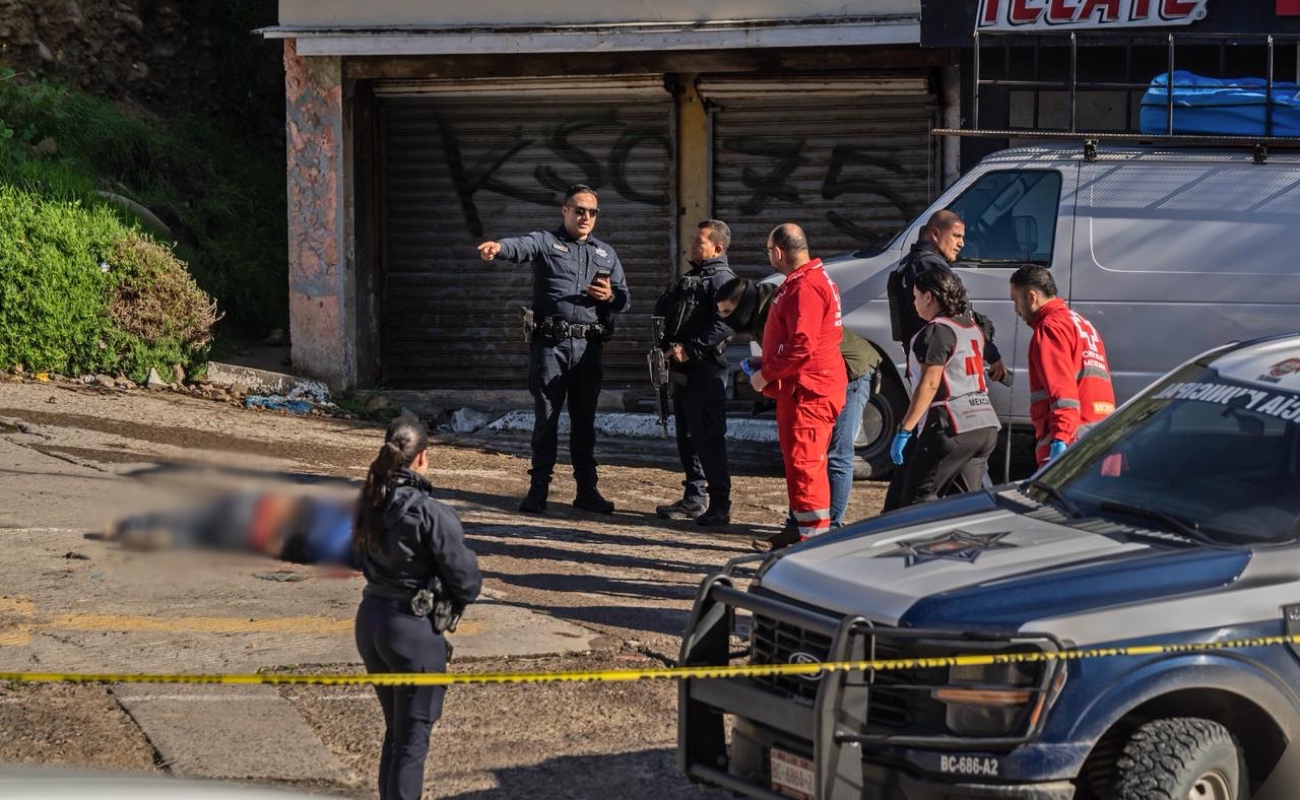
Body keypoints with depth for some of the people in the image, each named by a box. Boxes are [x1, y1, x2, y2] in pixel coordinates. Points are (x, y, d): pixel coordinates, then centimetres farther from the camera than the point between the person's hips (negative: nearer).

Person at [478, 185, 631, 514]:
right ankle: (538, 490, 5)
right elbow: (522, 246, -20)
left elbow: (626, 299, 19)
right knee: (546, 419, 0)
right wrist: (498, 247, -44)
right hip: (550, 345, -3)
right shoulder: (546, 242, 3)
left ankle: (587, 490, 14)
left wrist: (610, 297, -6)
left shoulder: (606, 254, 17)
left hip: (588, 347, 4)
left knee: (585, 421, 8)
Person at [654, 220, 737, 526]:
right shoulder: (690, 277, 20)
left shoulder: (723, 280, -10)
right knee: (687, 438, 13)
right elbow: (661, 312, 24)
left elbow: (724, 327, -22)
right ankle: (694, 499, 21)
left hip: (705, 372, -10)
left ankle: (720, 506, -6)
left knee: (708, 440, -9)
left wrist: (691, 349, -23)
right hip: (683, 372, 10)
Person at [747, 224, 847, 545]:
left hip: (808, 392, -11)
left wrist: (766, 374, -14)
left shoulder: (804, 288, -19)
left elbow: (802, 347, -25)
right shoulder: (814, 279, 17)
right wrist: (766, 364, 20)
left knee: (804, 464, -11)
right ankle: (801, 530, 27)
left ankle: (814, 537, -11)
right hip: (802, 389, 11)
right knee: (800, 462, 18)